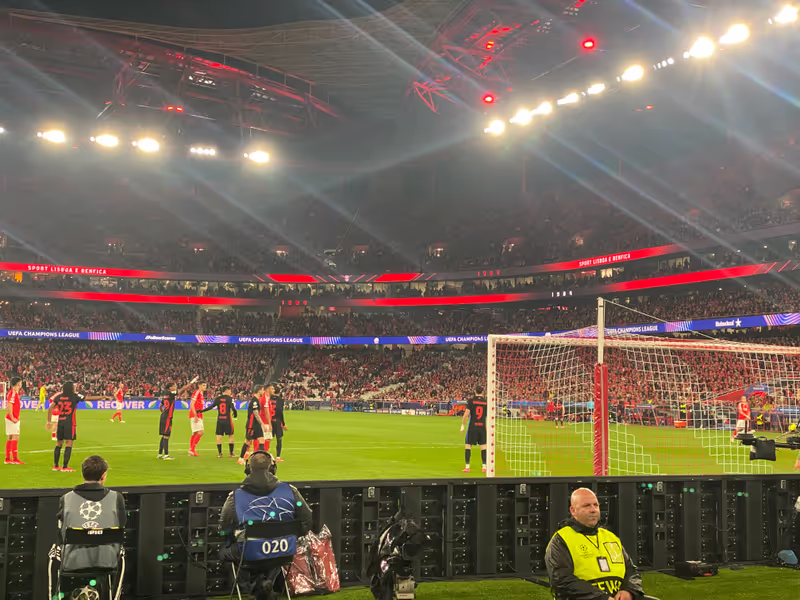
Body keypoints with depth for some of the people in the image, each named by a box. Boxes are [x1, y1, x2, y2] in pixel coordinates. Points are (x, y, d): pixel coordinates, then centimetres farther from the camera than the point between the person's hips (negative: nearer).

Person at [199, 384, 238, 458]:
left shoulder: (218, 399, 4)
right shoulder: (230, 398, -6)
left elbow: (211, 407, 2)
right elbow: (233, 408, -18)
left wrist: (201, 411, 11)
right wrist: (235, 414, 1)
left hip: (219, 420, 3)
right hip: (228, 420, -3)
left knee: (219, 436, 6)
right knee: (230, 436, 8)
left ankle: (219, 453, 6)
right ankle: (231, 453, 10)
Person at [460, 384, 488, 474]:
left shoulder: (471, 400, -6)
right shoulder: (486, 401, 2)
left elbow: (466, 413, -10)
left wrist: (462, 425, -2)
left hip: (472, 426, -2)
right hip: (482, 426, 2)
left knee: (468, 445, 6)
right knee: (483, 446, 10)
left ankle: (467, 467, 2)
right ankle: (484, 467, 8)